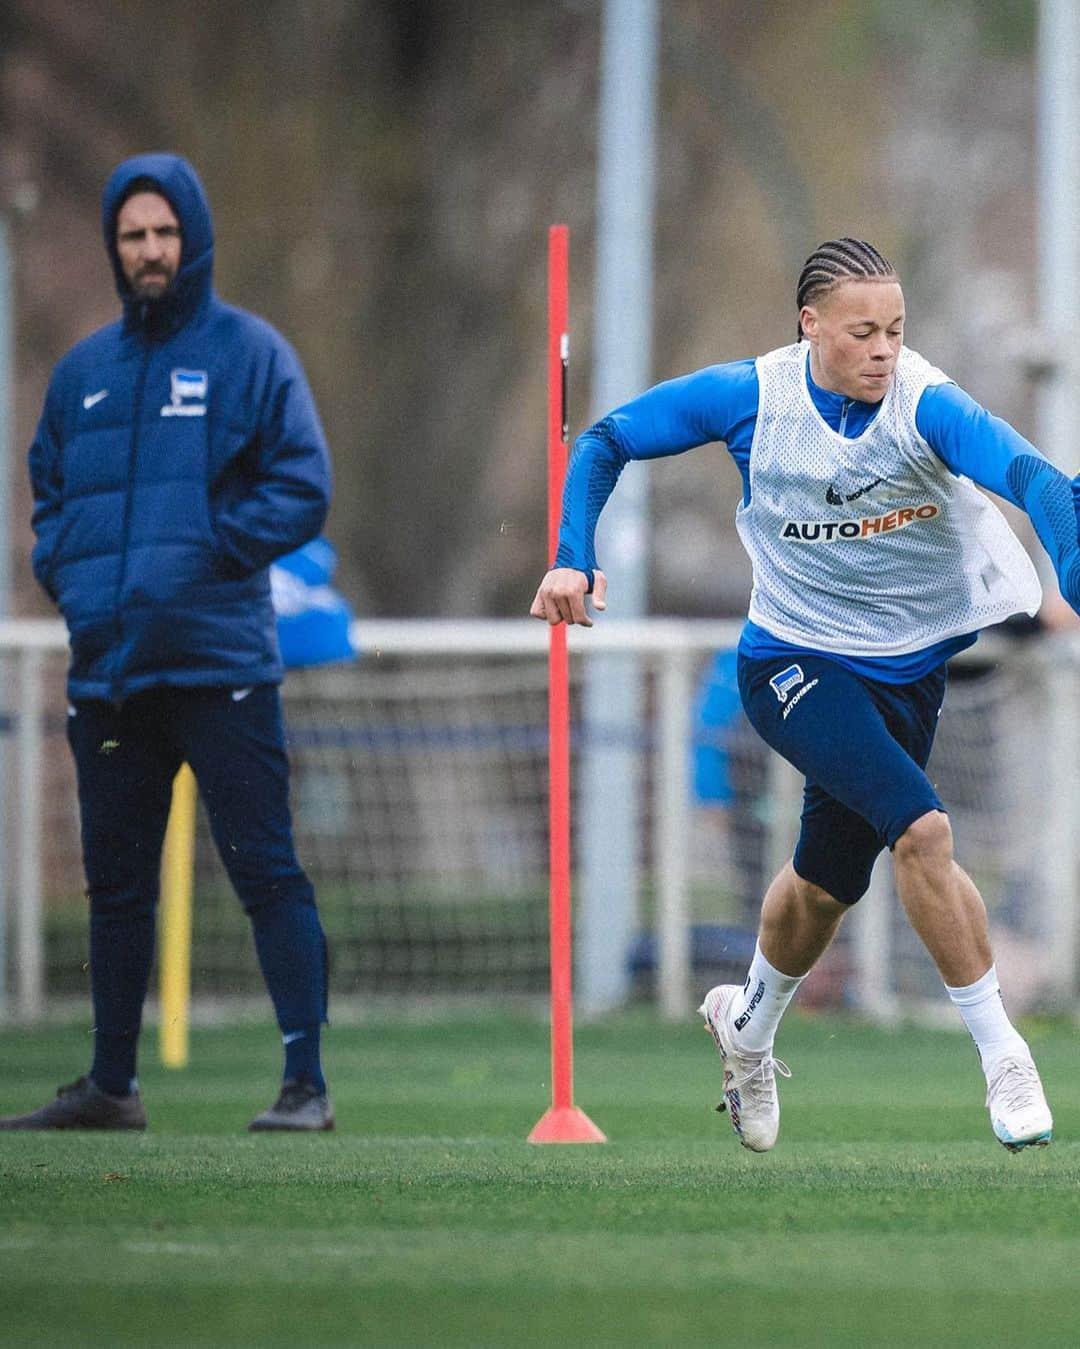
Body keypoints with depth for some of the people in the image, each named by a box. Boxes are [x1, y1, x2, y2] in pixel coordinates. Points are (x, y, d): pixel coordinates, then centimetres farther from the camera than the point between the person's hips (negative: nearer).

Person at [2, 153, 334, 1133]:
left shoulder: (248, 353, 1)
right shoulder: (83, 371, 16)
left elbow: (302, 491, -4)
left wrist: (207, 552, -12)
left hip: (219, 662, -6)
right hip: (108, 669, 6)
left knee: (266, 870, -8)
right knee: (116, 884, 12)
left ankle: (307, 1079, -9)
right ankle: (112, 1084, 20)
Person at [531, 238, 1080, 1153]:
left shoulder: (927, 406, -20)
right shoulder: (751, 397, -16)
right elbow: (606, 442, -2)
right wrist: (574, 560, -16)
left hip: (910, 664, 2)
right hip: (794, 663, -2)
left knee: (827, 884, 16)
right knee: (923, 828, -24)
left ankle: (748, 1025, 47)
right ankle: (1001, 1054, -14)